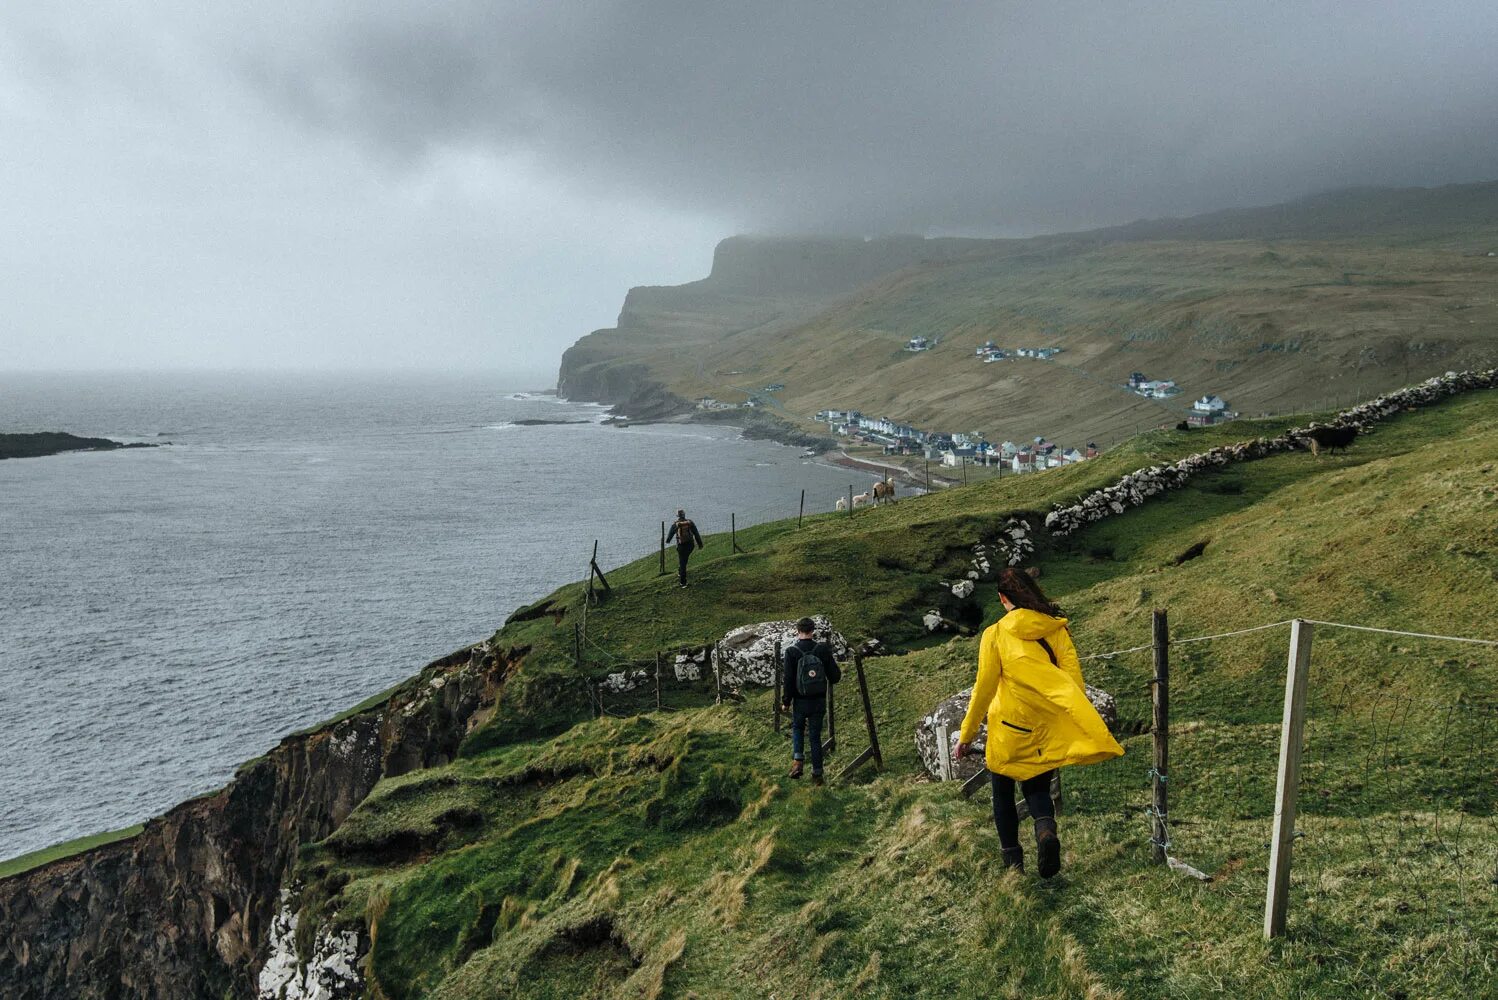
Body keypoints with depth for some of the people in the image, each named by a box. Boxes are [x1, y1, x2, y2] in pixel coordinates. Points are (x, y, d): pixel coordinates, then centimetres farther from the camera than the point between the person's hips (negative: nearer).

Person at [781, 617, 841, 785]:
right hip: (819, 701, 1)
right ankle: (817, 774, 15)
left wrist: (786, 701, -1)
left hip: (800, 701, -1)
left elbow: (788, 679, -14)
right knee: (815, 736, 13)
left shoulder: (791, 651, -13)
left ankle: (797, 760, 5)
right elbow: (835, 677, -5)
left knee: (797, 728, 24)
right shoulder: (823, 650, -7)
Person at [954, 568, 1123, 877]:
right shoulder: (1057, 629, -5)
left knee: (1003, 794, 19)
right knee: (1037, 788, 20)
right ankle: (1046, 828, -9)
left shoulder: (995, 634, -11)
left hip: (1008, 731, -2)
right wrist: (1084, 729, 2)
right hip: (1048, 732, 3)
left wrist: (967, 734, 3)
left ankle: (1012, 858, 17)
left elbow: (984, 689, -8)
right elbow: (1074, 680, -7)